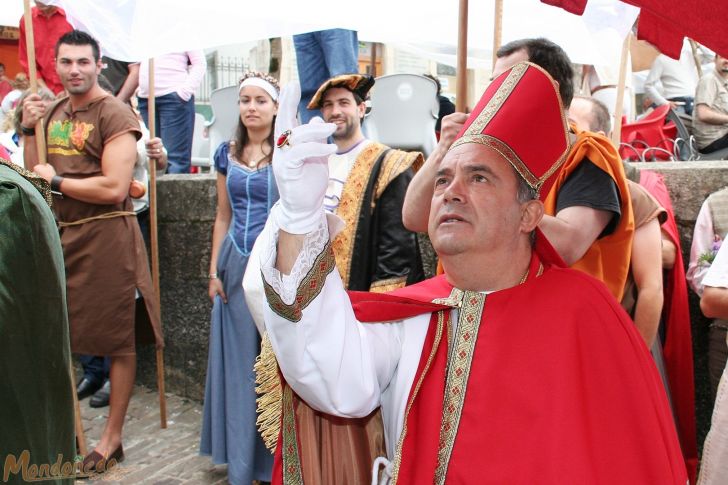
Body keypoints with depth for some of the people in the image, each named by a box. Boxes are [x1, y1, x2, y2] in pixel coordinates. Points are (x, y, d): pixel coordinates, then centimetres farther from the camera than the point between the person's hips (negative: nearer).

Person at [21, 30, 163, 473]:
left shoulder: (115, 114, -10)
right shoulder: (52, 112, 12)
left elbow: (114, 188, -20)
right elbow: (36, 176, 14)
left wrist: (56, 180, -8)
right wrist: (29, 130, 1)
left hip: (105, 236, -7)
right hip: (61, 233, 7)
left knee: (118, 340, 4)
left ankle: (113, 437, 19)